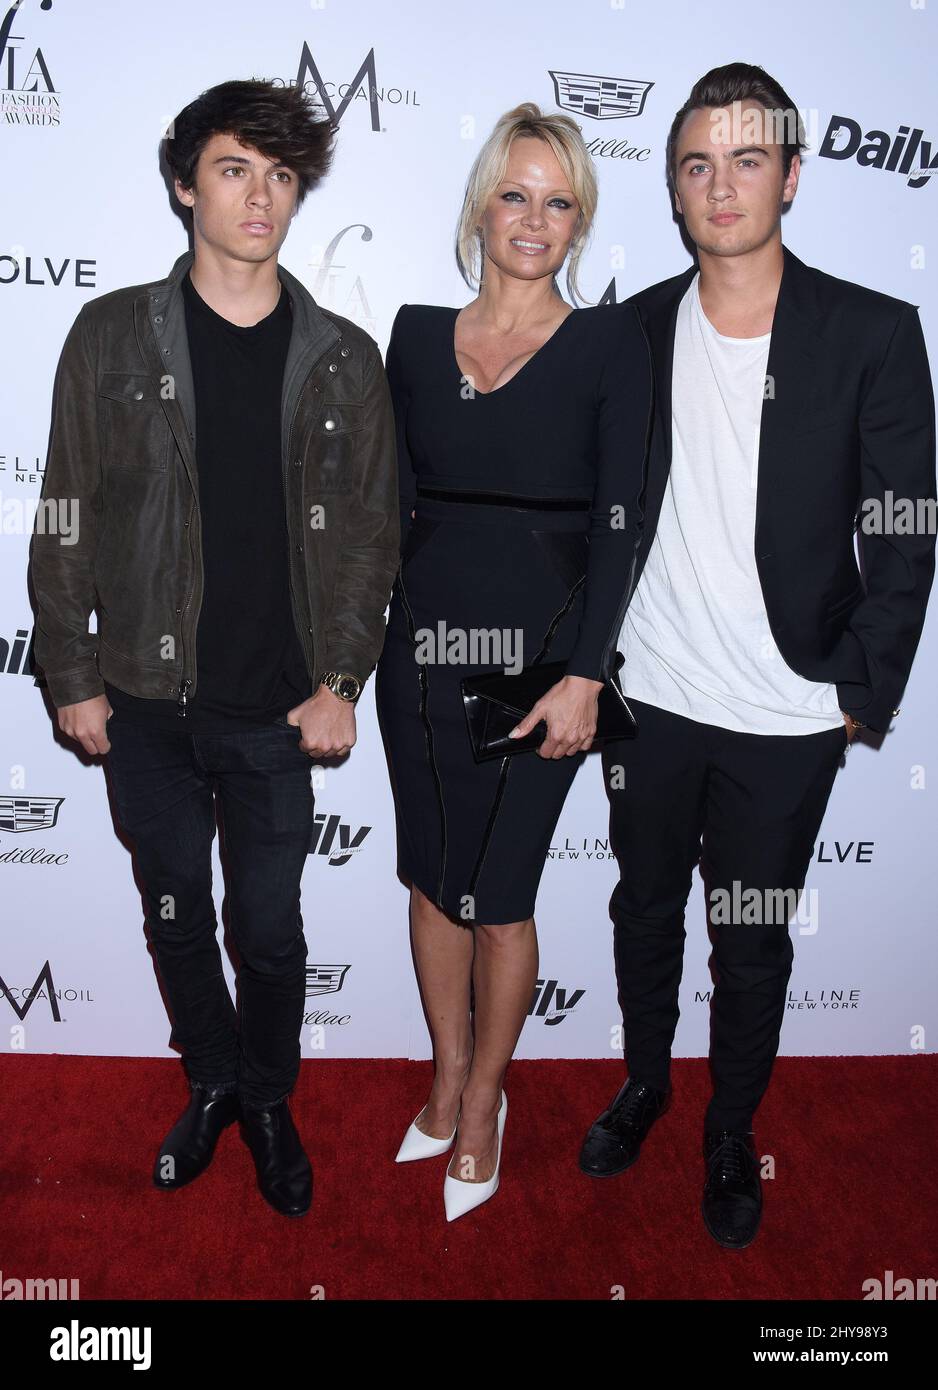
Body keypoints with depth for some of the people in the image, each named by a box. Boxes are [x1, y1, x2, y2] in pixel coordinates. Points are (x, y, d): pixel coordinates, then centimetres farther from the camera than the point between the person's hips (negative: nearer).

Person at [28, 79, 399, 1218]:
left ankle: (269, 1100, 35)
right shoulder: (114, 335, 0)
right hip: (147, 701, 1)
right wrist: (73, 676, -2)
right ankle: (212, 1083, 39)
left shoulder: (343, 359, 1)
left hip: (278, 709, 0)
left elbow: (370, 532, 2)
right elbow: (68, 517, 1)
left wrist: (341, 681, -5)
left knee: (270, 929, 10)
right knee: (176, 917, 15)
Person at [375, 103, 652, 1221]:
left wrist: (585, 675, -14)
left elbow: (619, 524, -7)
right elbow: (393, 506, 10)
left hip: (541, 656, -3)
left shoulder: (611, 343, -2)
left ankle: (484, 1098, 28)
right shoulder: (418, 334, 7)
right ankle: (449, 1074, 35)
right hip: (422, 647, 4)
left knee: (498, 895, 4)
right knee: (433, 879, 14)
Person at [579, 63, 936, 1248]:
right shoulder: (631, 330, 1)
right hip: (649, 698, 3)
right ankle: (644, 1082, 44)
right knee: (644, 907, 19)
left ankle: (732, 1130, 36)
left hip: (785, 717, -2)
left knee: (753, 940, 13)